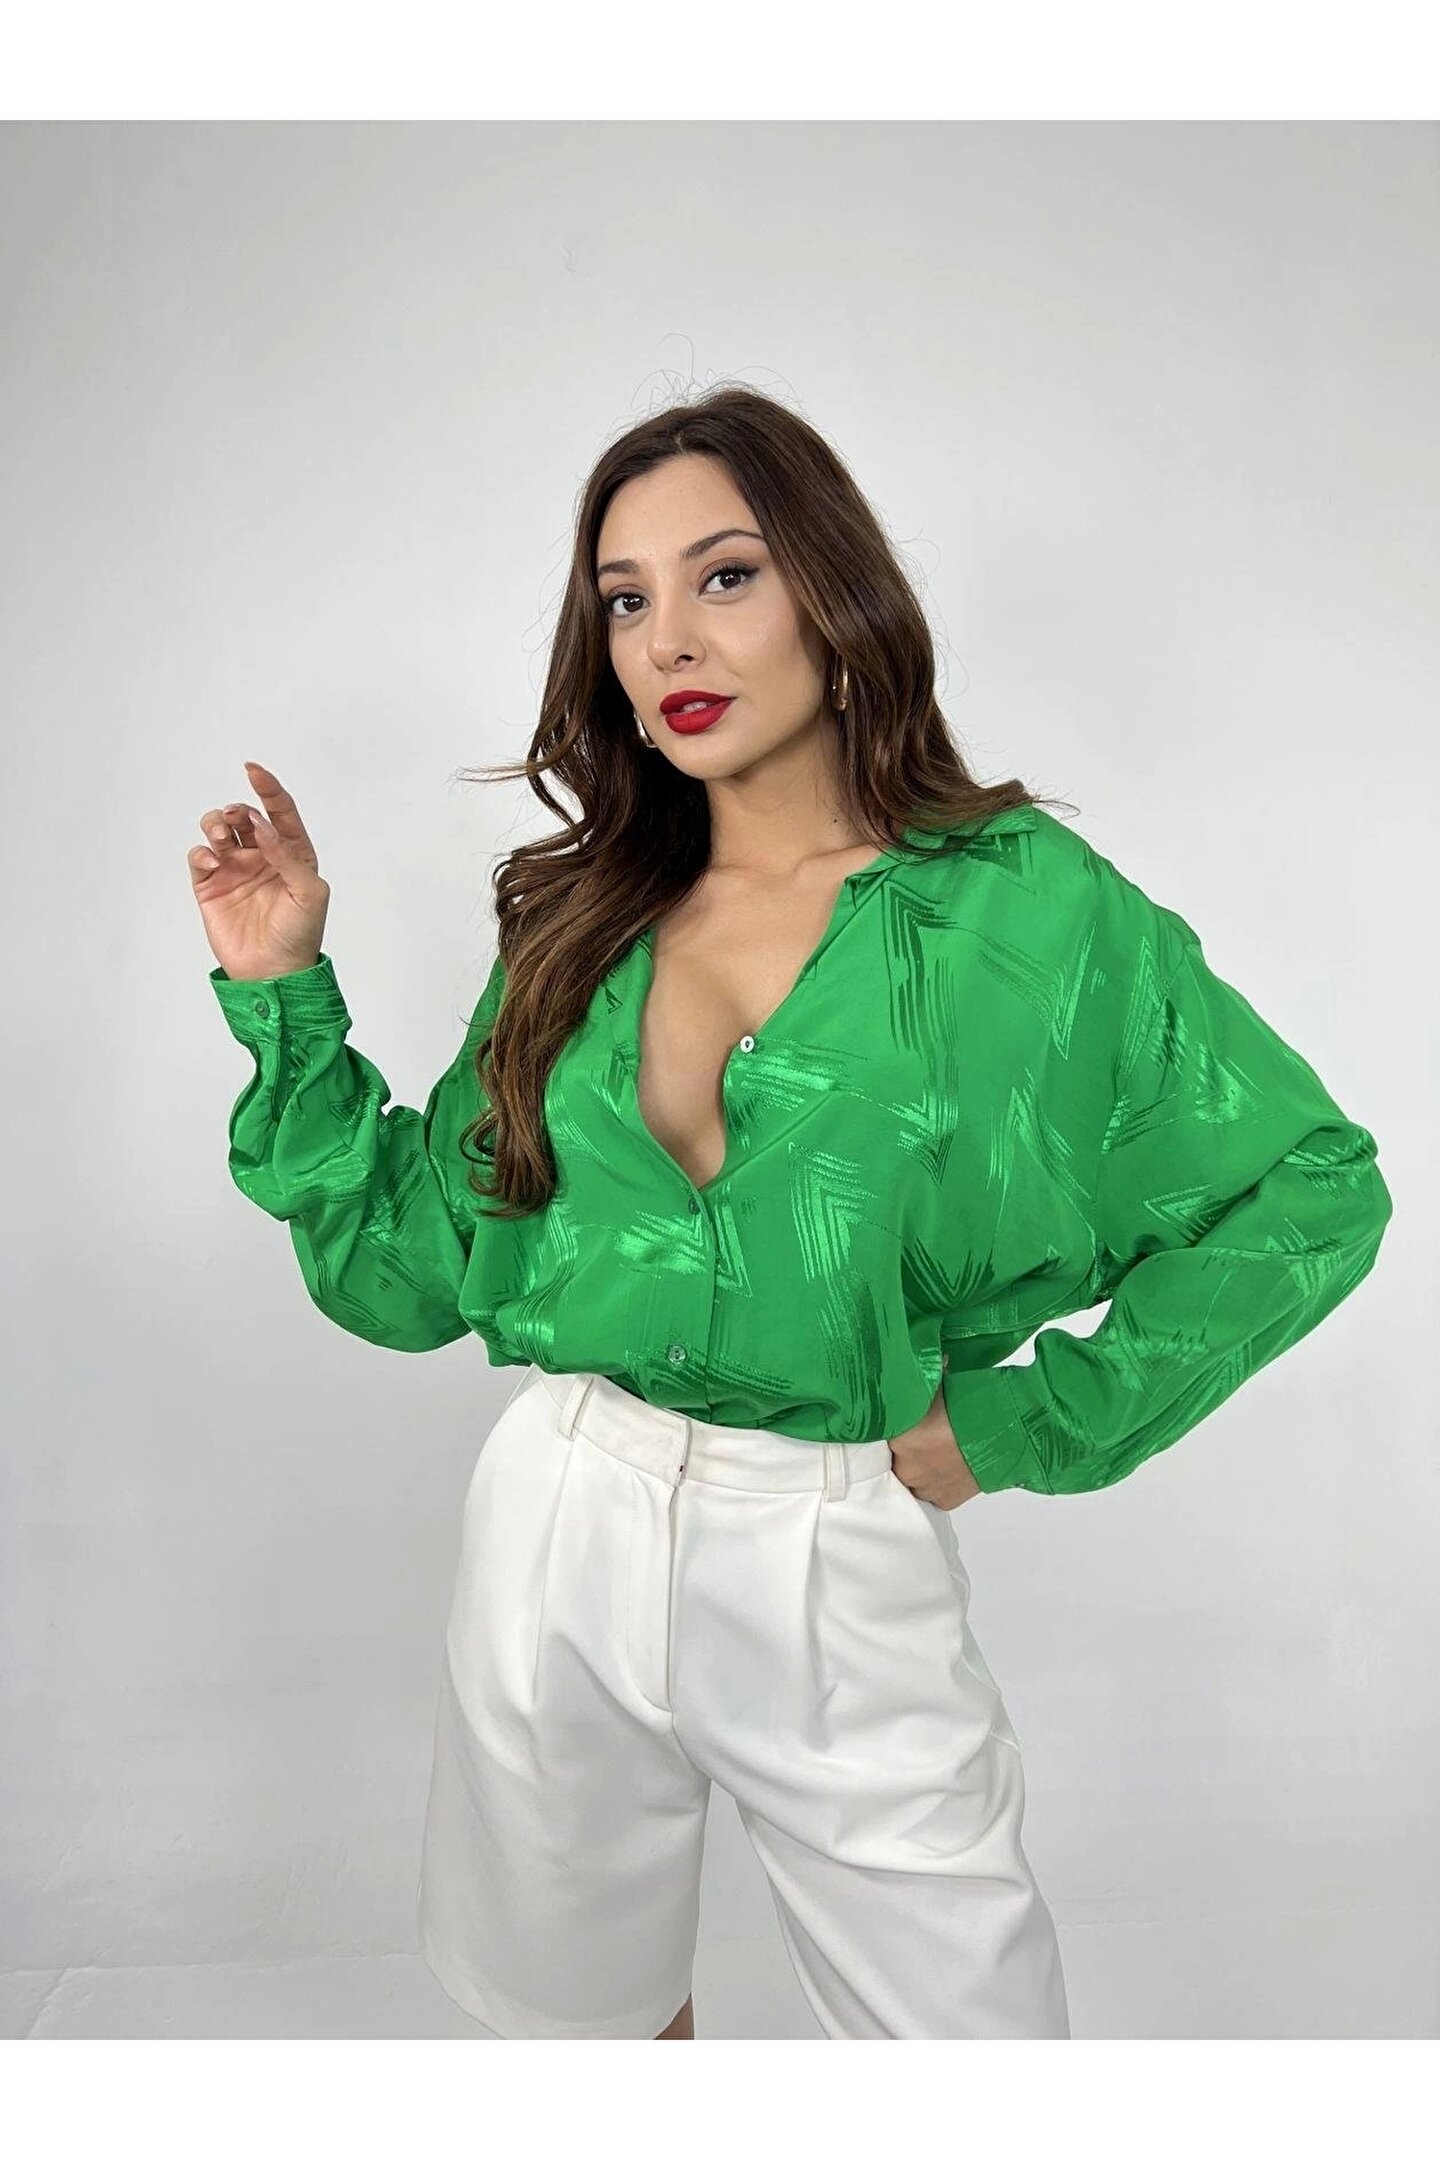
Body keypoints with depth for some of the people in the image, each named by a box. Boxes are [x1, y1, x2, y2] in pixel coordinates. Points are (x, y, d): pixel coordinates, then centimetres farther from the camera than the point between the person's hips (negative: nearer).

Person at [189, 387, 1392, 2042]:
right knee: (580, 2010, 23)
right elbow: (406, 1272, 3)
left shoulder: (1020, 902, -7)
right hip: (552, 1535, 3)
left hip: (837, 1572, -2)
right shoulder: (581, 925, 2)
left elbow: (1311, 1189, -3)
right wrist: (283, 989, -3)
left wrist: (1016, 1428, -6)